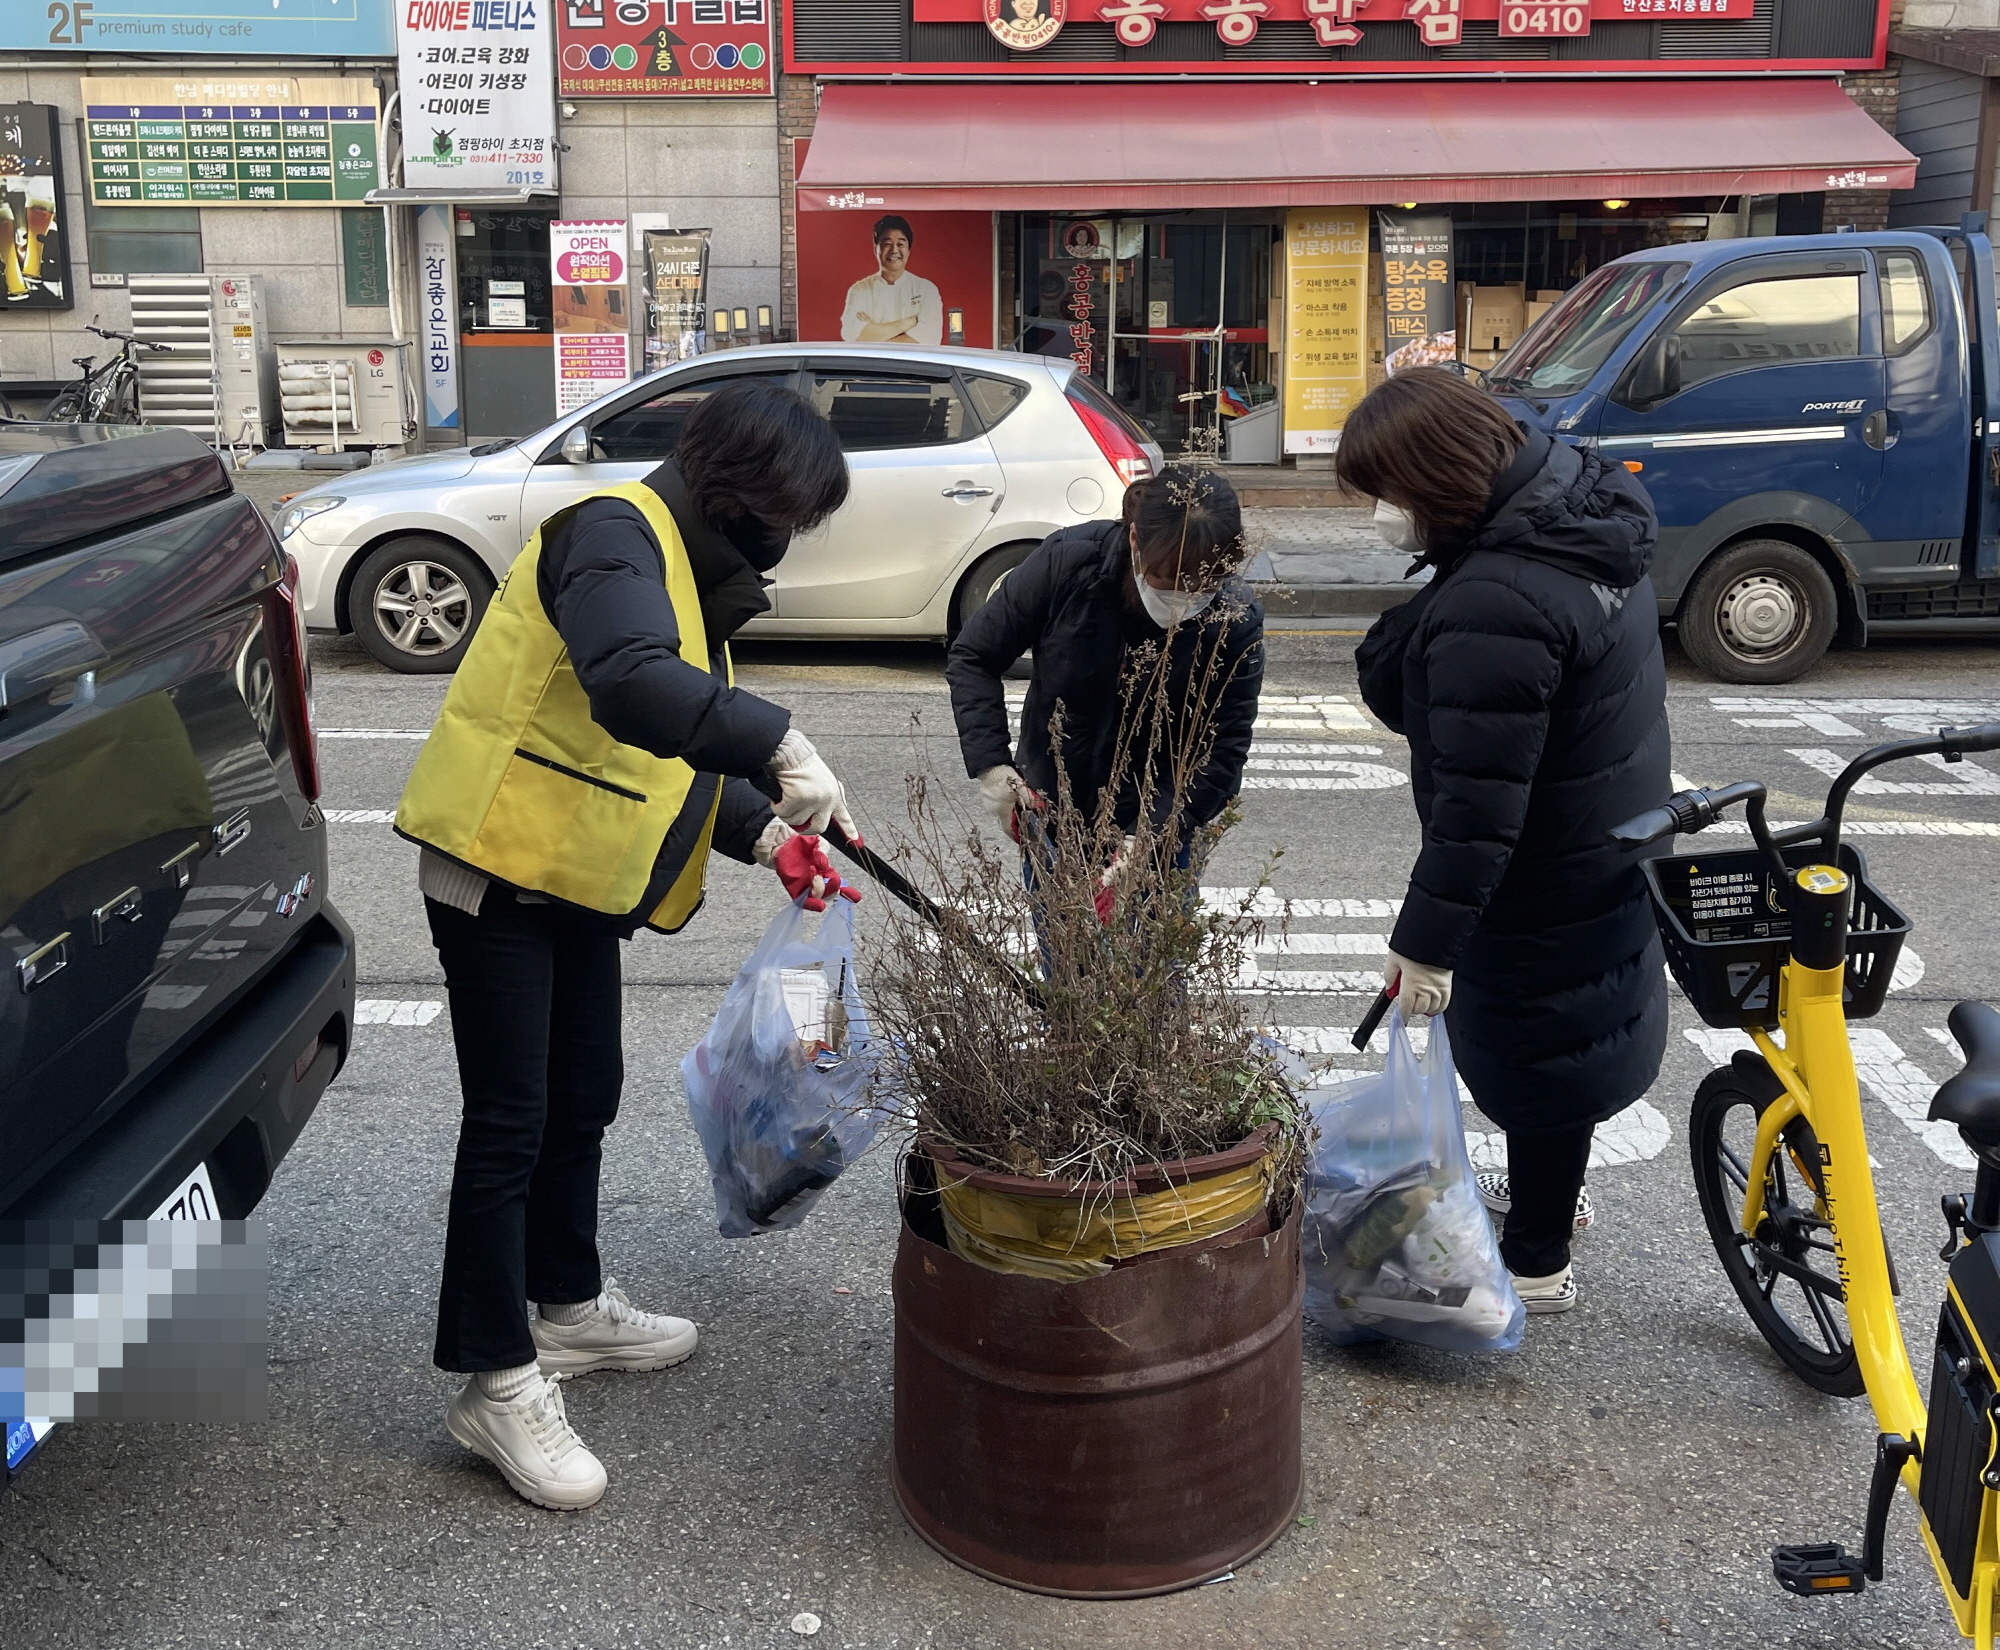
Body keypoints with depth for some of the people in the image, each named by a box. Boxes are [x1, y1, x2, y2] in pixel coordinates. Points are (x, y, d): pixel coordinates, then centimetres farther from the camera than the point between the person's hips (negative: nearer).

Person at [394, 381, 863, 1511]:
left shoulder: (691, 568, 14)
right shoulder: (614, 537, -18)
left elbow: (679, 749, 18)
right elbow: (630, 685, -39)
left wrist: (764, 832, 5)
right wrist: (781, 746, -44)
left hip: (579, 879, 10)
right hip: (500, 865, -10)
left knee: (585, 1098, 19)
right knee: (512, 1119, -4)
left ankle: (569, 1306, 36)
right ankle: (498, 1381, 7)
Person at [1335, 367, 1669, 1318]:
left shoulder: (1496, 605, -32)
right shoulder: (1582, 529, 0)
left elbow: (1477, 802, -30)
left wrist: (1428, 937, -24)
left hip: (1546, 888, -10)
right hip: (1608, 853, 10)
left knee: (1531, 1050, 7)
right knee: (1558, 1036, 27)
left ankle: (1537, 1264, 26)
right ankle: (1548, 1190, 49)